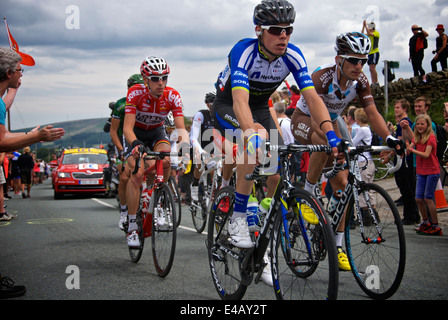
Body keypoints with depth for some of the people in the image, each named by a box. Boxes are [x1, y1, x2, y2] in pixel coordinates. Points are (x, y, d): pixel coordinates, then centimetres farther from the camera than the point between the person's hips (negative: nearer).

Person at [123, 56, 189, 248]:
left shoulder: (172, 96, -24)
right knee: (137, 173, -22)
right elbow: (127, 128, -34)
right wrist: (135, 144, -55)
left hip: (157, 132, 2)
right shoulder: (136, 93, -29)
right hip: (136, 133, -2)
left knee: (165, 161, -29)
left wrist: (184, 141, -49)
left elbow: (181, 127, -26)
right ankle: (132, 226, -16)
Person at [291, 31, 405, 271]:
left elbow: (372, 113, -20)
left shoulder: (360, 80, -16)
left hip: (330, 123, 5)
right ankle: (307, 194, -19)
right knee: (325, 144, -41)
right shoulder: (321, 77, -32)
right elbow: (316, 118, -41)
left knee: (342, 183, -6)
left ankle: (337, 246, -1)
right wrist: (335, 140, -58)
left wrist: (389, 138, -37)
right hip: (304, 120, -5)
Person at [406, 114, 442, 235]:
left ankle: (436, 226, 2)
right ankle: (425, 222, 19)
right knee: (419, 198, 2)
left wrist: (411, 149, -26)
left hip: (432, 171, -6)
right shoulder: (416, 137, 9)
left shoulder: (431, 137, -12)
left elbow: (426, 154, -22)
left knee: (428, 198, -7)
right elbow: (408, 150, -1)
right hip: (421, 172, 6)